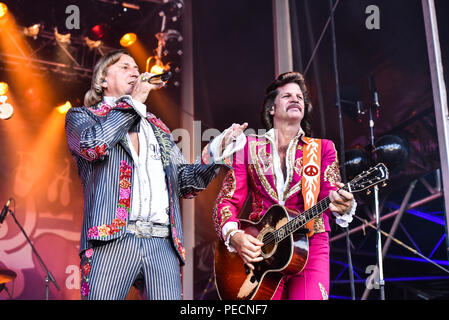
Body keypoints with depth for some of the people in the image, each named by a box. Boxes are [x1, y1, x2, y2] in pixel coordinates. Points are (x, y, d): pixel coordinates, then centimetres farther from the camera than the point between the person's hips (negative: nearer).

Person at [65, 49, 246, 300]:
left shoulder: (158, 127, 27)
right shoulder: (81, 116, 15)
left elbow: (185, 182, 22)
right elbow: (94, 144, -10)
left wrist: (218, 150, 6)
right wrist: (134, 101, 2)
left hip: (164, 244, 4)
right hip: (112, 240, -3)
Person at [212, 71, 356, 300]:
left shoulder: (322, 148, 11)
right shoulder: (249, 147, 10)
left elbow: (330, 194, -1)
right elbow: (227, 200, 7)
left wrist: (342, 205, -25)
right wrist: (233, 236, -12)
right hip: (259, 249, 0)